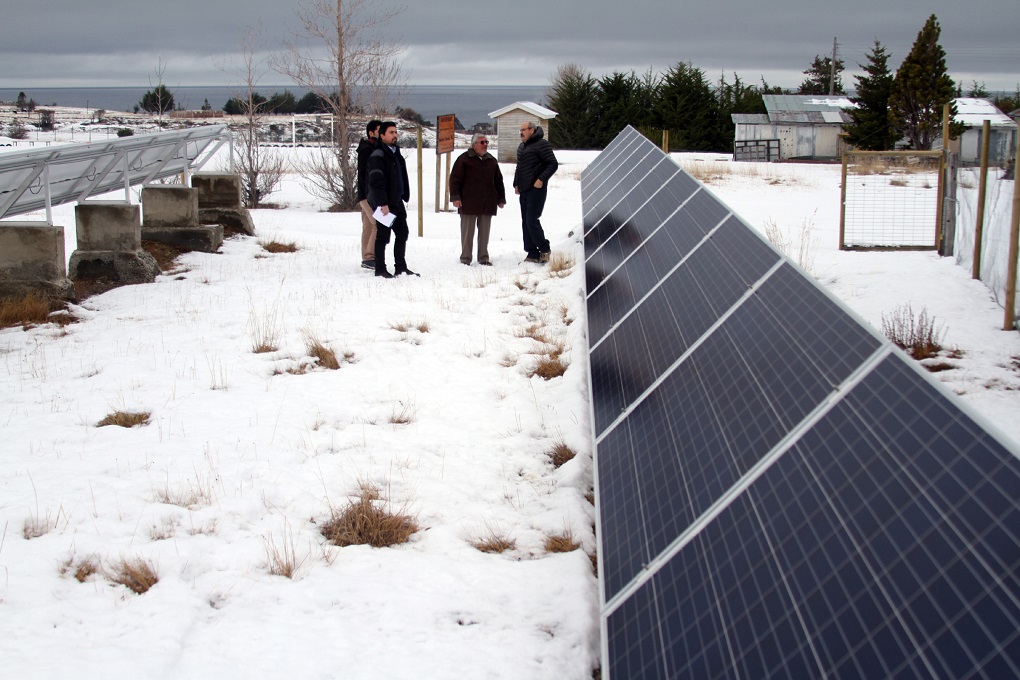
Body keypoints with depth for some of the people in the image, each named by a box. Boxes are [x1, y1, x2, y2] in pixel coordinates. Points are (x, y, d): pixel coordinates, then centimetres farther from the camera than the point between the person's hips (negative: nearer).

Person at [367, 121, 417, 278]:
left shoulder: (396, 154, 15)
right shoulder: (378, 156, -14)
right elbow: (376, 182, -20)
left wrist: (404, 197, 15)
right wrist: (383, 204, -23)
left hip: (397, 202, 9)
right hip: (383, 204, -9)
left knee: (402, 234, 11)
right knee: (383, 236, -2)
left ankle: (400, 267, 19)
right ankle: (380, 269, 7)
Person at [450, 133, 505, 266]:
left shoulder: (492, 160, 14)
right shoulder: (464, 159, -1)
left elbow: (498, 181, 21)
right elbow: (455, 179, -4)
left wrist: (501, 198, 18)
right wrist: (455, 197, -11)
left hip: (487, 204, 4)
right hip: (469, 203, -4)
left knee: (484, 231, 7)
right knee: (467, 231, -1)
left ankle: (483, 257, 15)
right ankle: (465, 258, 6)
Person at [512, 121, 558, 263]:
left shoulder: (542, 144, -10)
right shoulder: (521, 147, 17)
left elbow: (553, 164, -14)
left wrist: (541, 179, -21)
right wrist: (516, 184, 17)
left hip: (536, 189, -9)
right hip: (524, 190, 9)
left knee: (531, 220, -13)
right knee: (525, 222, 7)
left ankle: (544, 249, 3)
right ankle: (532, 254, 11)